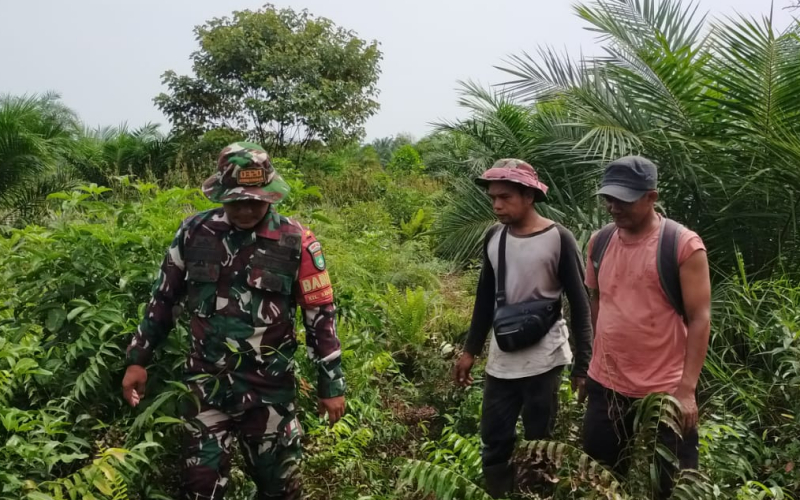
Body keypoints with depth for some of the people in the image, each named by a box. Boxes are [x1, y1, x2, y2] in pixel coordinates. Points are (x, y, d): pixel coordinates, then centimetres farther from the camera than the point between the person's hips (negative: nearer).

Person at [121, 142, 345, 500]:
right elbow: (163, 299, 9)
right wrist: (138, 359, 9)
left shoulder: (296, 242, -10)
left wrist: (331, 383, -2)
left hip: (269, 387, -1)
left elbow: (321, 315, -4)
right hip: (206, 383, 2)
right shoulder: (194, 233, -2)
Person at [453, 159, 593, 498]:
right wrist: (470, 350, 14)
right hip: (501, 360, 5)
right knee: (494, 443, 10)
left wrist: (582, 365, -9)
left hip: (544, 361, -5)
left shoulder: (558, 239, -11)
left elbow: (579, 305, -8)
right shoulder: (493, 238, 4)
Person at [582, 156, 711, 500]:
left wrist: (687, 388, -18)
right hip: (604, 385, 5)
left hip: (664, 391, -5)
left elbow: (700, 319, -14)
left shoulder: (684, 245, -13)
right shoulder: (599, 241, 3)